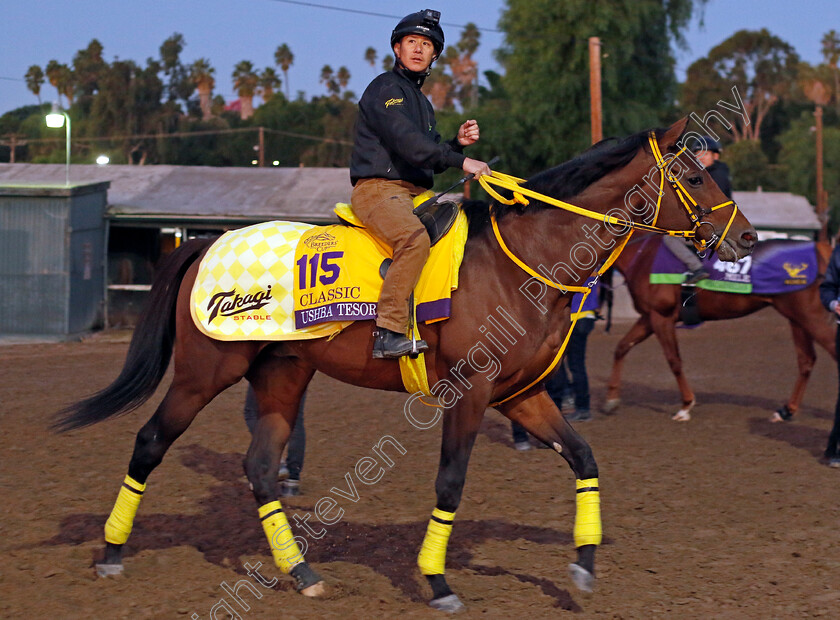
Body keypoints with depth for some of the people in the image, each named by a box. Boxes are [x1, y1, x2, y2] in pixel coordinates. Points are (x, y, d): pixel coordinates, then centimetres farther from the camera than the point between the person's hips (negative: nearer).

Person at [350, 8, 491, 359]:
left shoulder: (422, 102, 25)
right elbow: (406, 143, -19)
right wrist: (461, 161, -24)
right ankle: (388, 334, -38)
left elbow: (430, 159, 28)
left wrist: (459, 143, 8)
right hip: (379, 189, -9)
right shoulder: (385, 89, -4)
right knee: (415, 239, -36)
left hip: (417, 192, 9)